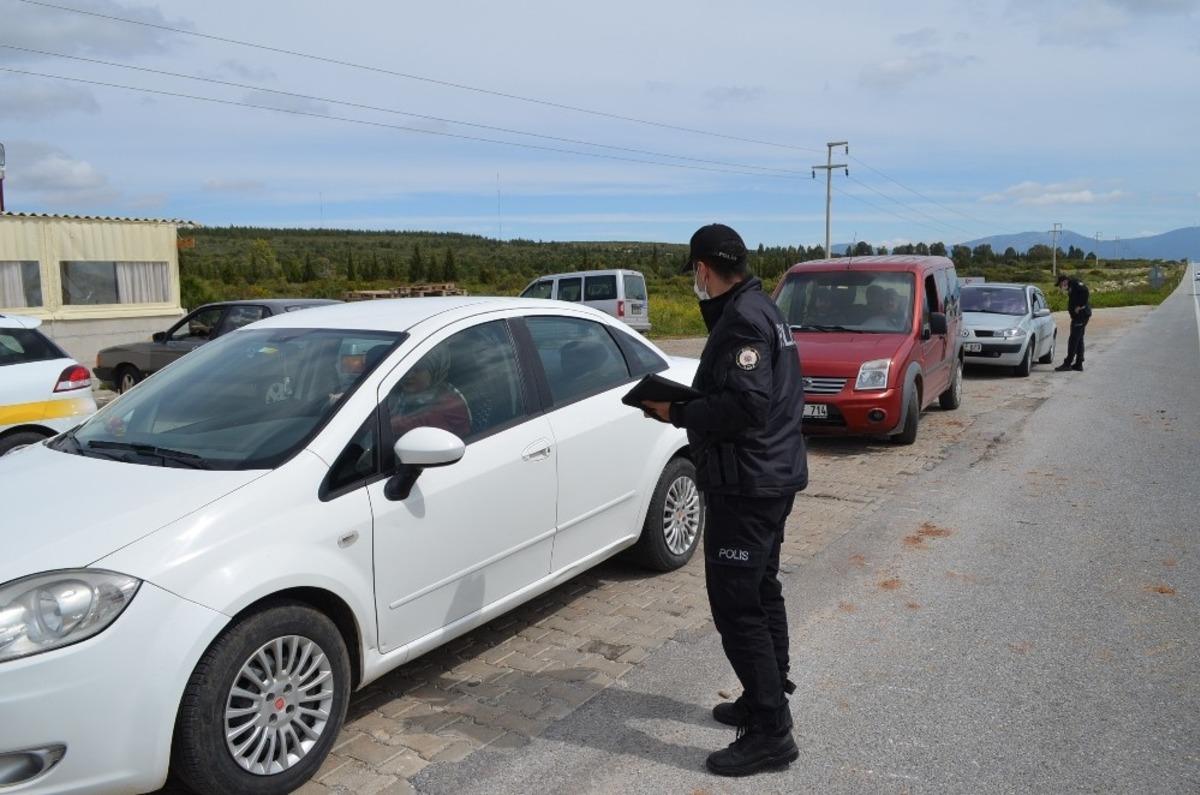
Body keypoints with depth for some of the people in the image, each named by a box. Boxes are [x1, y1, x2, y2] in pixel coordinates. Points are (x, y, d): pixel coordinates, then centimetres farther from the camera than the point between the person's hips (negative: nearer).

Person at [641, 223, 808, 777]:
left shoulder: (742, 320, -19)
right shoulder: (761, 309, 13)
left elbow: (744, 405, -28)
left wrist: (676, 413, -16)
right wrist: (689, 406, 8)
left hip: (746, 487, -11)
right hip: (771, 477, 11)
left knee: (736, 607, -4)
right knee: (762, 594, 20)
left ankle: (770, 732, 5)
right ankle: (768, 700, 34)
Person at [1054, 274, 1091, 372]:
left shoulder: (1075, 284, -10)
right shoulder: (1072, 288, 21)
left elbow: (1084, 291, -27)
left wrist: (1080, 306, -23)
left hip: (1081, 315, -11)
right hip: (1079, 316, 11)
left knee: (1073, 340, -8)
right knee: (1079, 340, 13)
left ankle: (1068, 363, -7)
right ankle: (1078, 364, 17)